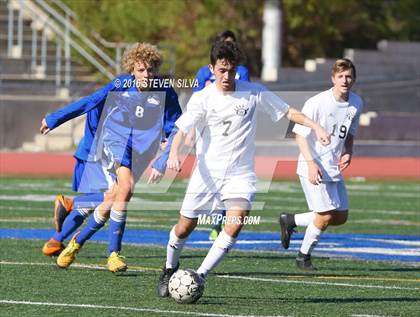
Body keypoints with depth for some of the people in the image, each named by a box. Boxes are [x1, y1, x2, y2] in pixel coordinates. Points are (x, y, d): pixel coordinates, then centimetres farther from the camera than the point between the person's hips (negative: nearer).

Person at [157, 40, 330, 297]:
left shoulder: (254, 93, -3)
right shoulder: (202, 98, -6)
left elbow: (288, 112, 6)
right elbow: (182, 131, -14)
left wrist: (315, 126, -9)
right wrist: (174, 154, -35)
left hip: (240, 174, 0)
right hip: (207, 172, 0)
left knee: (236, 223, -23)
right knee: (184, 227, 4)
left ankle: (199, 277, -16)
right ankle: (170, 270, 34)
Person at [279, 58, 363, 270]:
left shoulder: (356, 103, 4)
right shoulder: (317, 103, -16)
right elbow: (300, 135, -14)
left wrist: (348, 153, 1)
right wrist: (311, 163, -24)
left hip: (334, 168, 7)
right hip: (313, 167, -7)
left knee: (341, 217, 9)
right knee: (325, 216, -12)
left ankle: (290, 221, 26)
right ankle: (304, 257, 10)